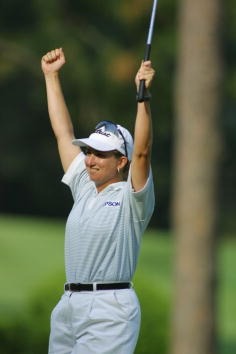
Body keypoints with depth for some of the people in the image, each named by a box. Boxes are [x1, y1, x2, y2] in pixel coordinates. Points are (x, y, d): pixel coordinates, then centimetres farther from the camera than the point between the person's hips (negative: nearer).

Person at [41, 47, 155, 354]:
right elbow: (64, 134, 21)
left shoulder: (131, 196, -3)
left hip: (109, 308, -7)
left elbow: (142, 152, -19)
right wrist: (51, 76, 24)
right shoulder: (84, 187, 16)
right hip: (68, 306, 7)